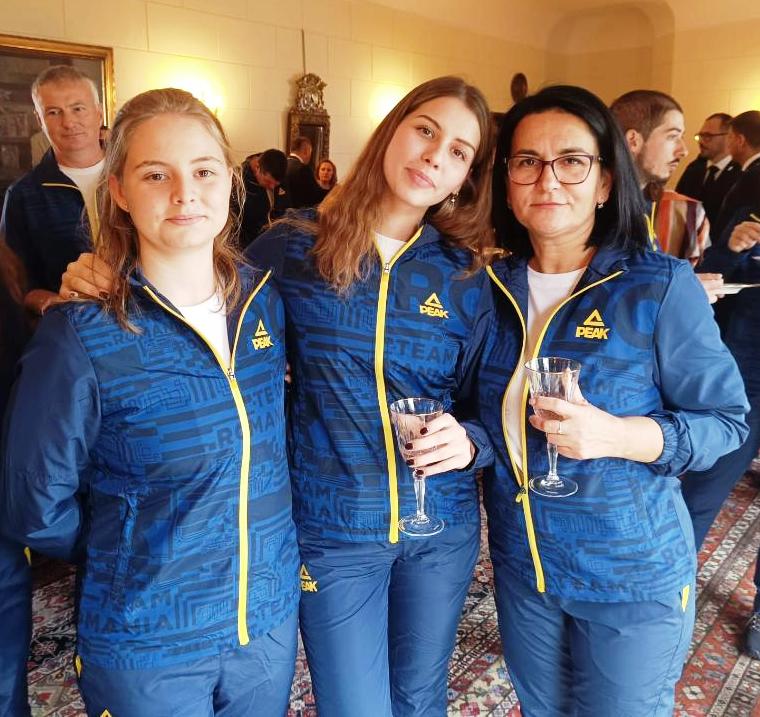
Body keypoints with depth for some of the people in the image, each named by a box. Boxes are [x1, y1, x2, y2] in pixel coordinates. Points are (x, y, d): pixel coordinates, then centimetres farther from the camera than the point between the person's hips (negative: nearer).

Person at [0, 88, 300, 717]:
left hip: (273, 617, 4)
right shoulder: (82, 336, -19)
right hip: (145, 644, -3)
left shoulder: (265, 300, -6)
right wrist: (134, 561, 0)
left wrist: (262, 554, 3)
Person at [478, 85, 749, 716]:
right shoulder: (494, 285, -2)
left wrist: (617, 435, -28)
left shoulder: (661, 285, -16)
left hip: (632, 574, -4)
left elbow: (725, 420, -13)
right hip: (520, 565, 4)